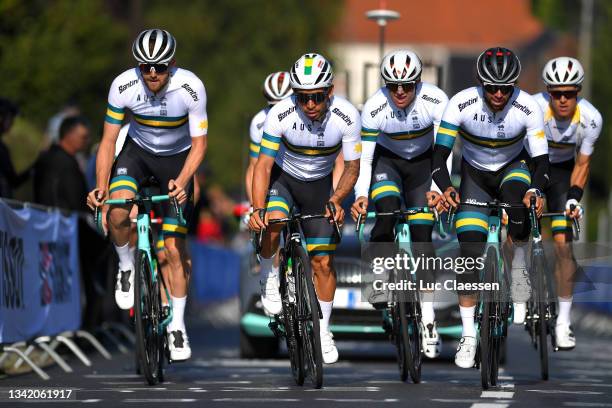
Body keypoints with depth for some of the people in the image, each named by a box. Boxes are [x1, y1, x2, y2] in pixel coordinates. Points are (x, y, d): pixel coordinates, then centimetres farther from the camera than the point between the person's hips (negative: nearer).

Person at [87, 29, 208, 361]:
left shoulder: (191, 88, -29)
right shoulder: (123, 86, -25)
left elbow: (199, 144, -21)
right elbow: (108, 140, -17)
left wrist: (181, 182, -38)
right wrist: (101, 186, -30)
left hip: (177, 159, -1)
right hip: (138, 151, 1)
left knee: (175, 248, -3)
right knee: (117, 212, -30)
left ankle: (177, 326, 10)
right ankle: (126, 267, -1)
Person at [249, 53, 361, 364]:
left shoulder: (347, 116, -26)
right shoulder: (280, 115, -30)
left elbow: (352, 166, -15)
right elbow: (263, 165, -25)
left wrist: (337, 199, -33)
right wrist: (258, 209, -39)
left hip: (318, 185, 1)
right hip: (282, 177, -1)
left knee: (323, 261, 0)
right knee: (273, 223, -34)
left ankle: (323, 331, 18)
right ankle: (269, 275, -3)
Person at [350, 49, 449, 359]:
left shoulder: (436, 101, -28)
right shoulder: (374, 108, -27)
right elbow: (363, 158, -23)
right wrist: (360, 195, -37)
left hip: (422, 163, 0)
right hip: (387, 160, 0)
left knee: (421, 234, -8)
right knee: (386, 210, -30)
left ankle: (427, 320, -7)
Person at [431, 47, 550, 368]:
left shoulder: (528, 108, -27)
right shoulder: (462, 104, -27)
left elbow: (541, 158, -23)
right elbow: (439, 154, -26)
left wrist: (535, 190, -43)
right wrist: (445, 188, -44)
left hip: (513, 168, 0)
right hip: (475, 174, 0)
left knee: (517, 192, -38)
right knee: (470, 252, -12)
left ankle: (519, 266, -13)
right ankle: (468, 335, -4)